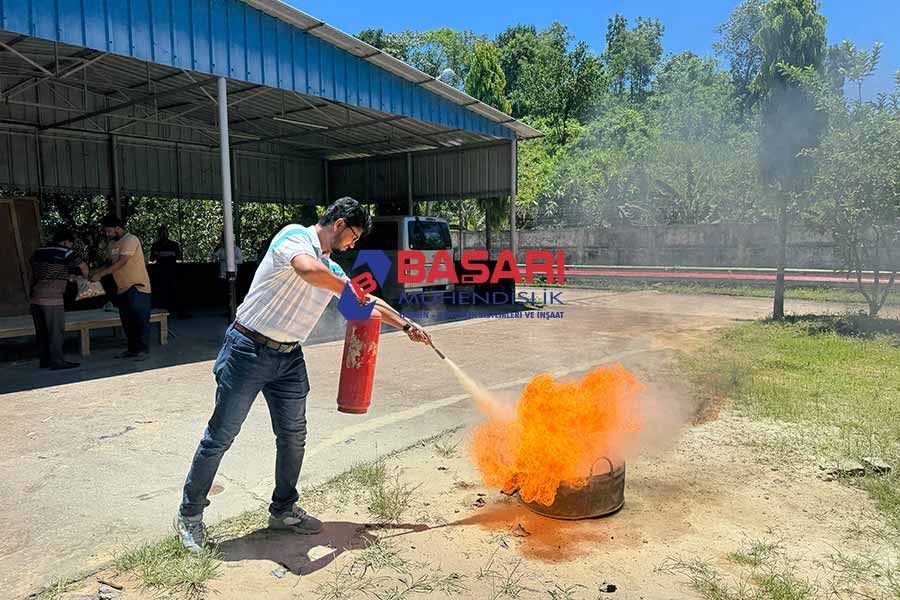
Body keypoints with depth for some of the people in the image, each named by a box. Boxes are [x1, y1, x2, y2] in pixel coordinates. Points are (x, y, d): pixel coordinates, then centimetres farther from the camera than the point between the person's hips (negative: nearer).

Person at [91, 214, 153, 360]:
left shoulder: (130, 240, -13)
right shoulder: (112, 243, 14)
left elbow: (122, 262, -22)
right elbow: (111, 263, 18)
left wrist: (101, 274, -21)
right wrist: (97, 271, 0)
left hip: (137, 287, -9)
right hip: (122, 288, 9)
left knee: (140, 320, -7)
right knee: (127, 322, 12)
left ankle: (142, 349, -4)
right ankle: (132, 349, 20)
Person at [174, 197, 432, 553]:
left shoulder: (332, 269, 14)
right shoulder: (295, 236, -10)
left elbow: (366, 305, 25)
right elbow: (308, 270, -32)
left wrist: (406, 325, 25)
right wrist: (348, 289, -17)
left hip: (289, 357, 8)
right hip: (249, 350, -8)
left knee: (293, 437, 11)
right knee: (220, 437, 3)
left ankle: (283, 510, 28)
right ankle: (189, 515, 19)